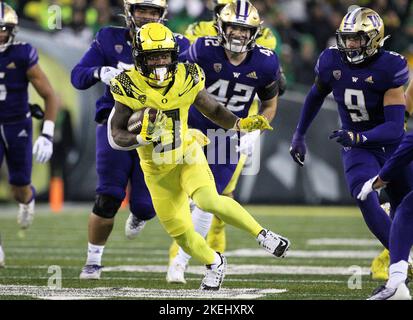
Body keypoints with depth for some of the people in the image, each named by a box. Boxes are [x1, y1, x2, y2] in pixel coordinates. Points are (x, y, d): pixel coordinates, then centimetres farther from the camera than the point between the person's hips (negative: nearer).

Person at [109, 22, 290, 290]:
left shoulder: (186, 79, -14)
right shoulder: (130, 87, -19)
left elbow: (214, 110, 0)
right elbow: (116, 136, -16)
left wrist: (241, 124, -17)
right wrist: (142, 137, -35)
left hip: (187, 156, -1)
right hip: (158, 169, 1)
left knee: (208, 200, -31)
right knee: (182, 233, 6)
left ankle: (261, 233, -14)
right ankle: (214, 263, 36)